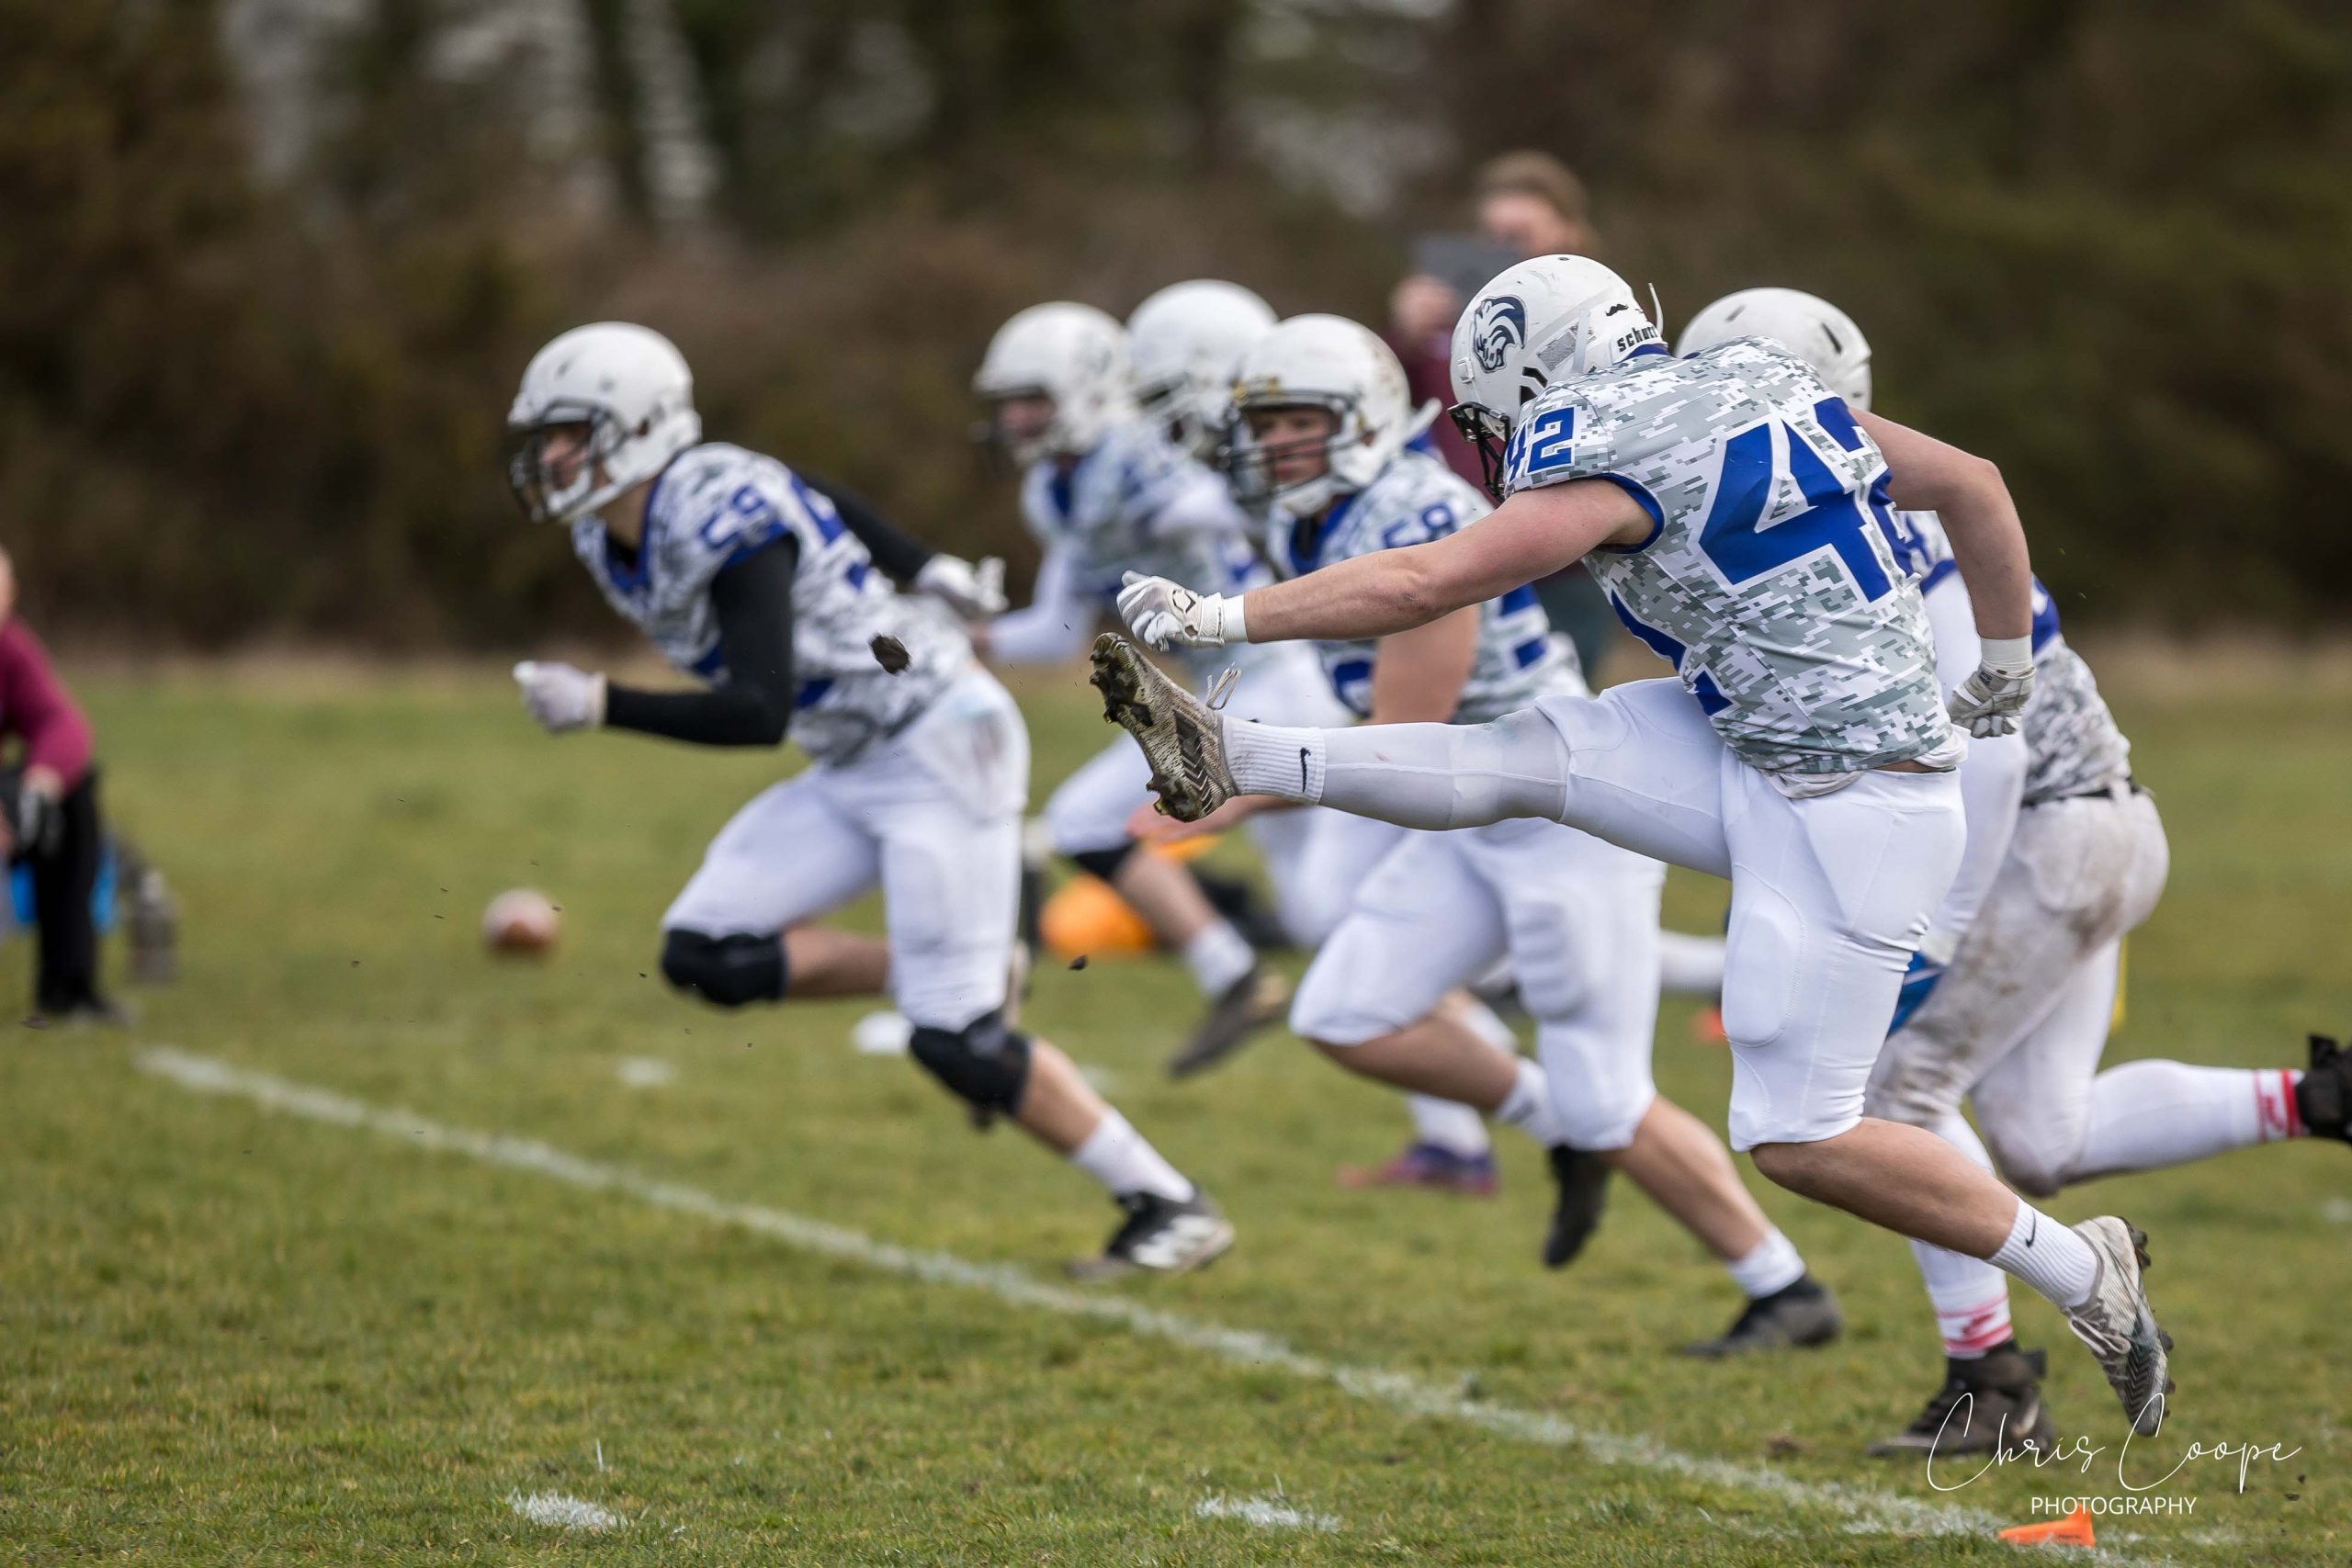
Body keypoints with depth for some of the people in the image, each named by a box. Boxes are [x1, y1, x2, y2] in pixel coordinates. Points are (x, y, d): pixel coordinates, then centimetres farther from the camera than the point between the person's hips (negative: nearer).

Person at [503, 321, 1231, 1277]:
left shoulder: (723, 519, -25)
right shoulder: (607, 540, 3)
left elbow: (759, 714, -31)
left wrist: (604, 706, -33)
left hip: (940, 746, -9)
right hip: (853, 770, 9)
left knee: (954, 1040, -12)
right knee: (704, 955, -2)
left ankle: (1171, 1207, -1)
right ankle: (952, 975, 11)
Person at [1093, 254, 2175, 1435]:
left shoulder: (1614, 463, -15)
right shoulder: (1755, 386, 9)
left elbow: (1419, 586, -12)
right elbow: (1974, 486, 16)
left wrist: (1221, 616, -4)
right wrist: (2005, 669, 29)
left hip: (1851, 814, -9)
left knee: (1795, 1139, -5)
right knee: (1529, 756, 2)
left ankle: (2082, 1271, 5)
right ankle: (1229, 760, 7)